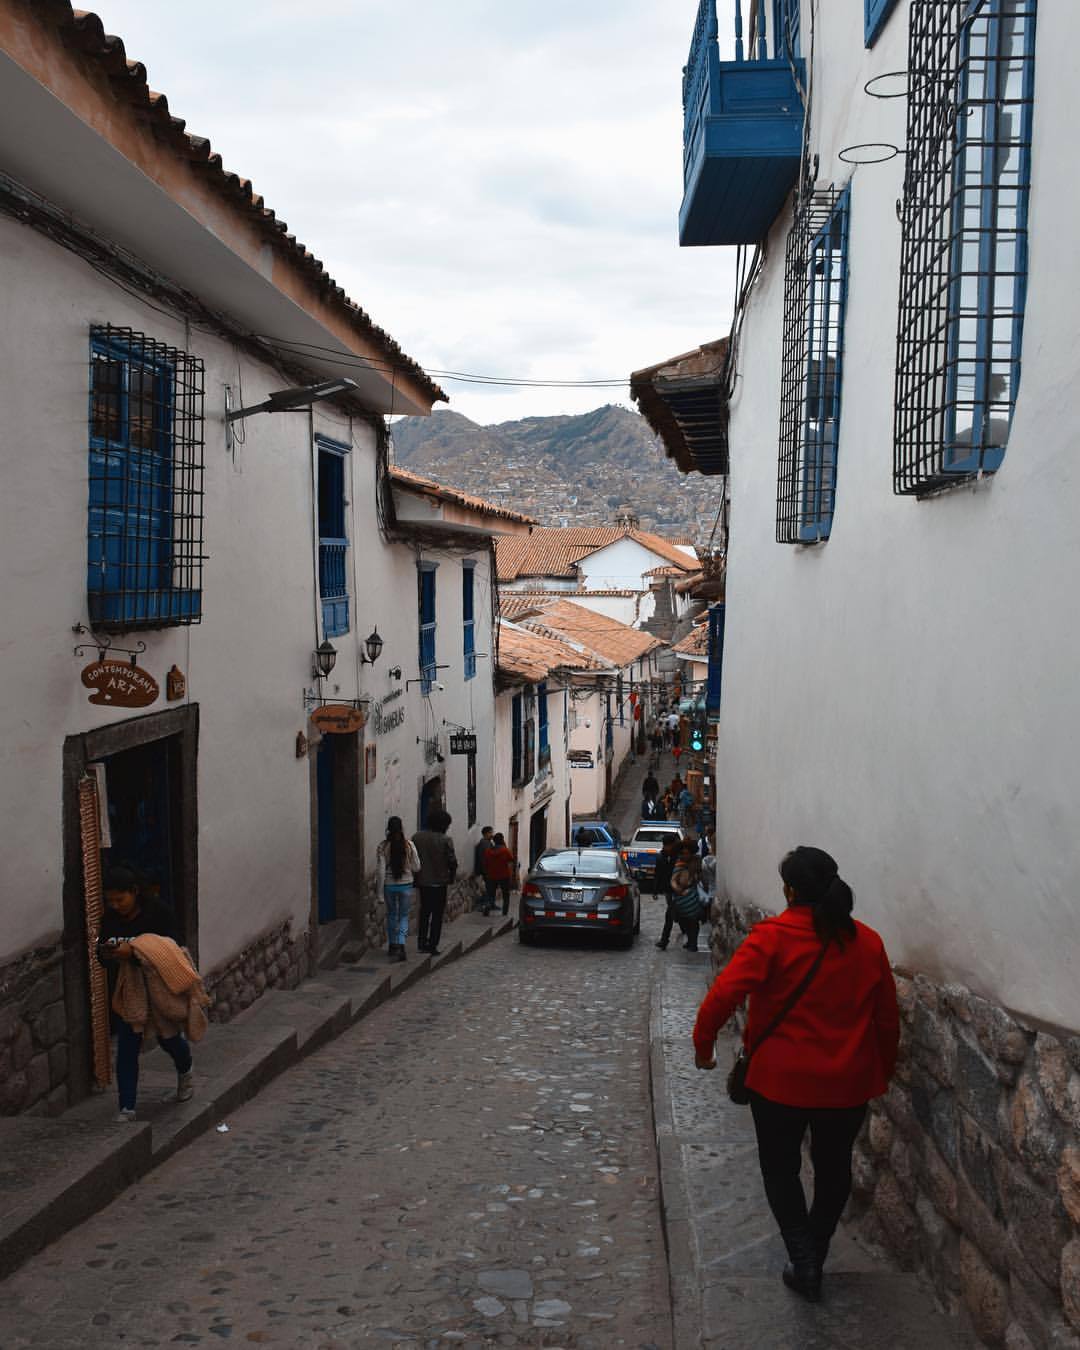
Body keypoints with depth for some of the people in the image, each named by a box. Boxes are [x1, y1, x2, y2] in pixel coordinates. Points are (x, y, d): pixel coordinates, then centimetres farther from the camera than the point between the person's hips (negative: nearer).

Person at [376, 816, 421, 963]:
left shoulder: (383, 847, -9)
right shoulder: (409, 845, -8)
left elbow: (380, 870, -9)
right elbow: (416, 867, -4)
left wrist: (380, 889, -1)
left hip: (389, 885, 0)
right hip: (406, 885, 0)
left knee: (391, 915, 18)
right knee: (403, 916, 9)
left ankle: (392, 946, 27)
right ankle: (401, 945, -11)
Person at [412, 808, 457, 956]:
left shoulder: (417, 837, -2)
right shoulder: (446, 840, -14)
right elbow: (452, 861, -14)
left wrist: (416, 875, 8)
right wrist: (451, 877, 3)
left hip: (422, 881, 4)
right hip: (439, 882, -4)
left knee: (424, 911, 21)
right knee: (437, 915, 5)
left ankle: (422, 942, 20)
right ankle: (432, 946, 4)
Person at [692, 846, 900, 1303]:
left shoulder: (773, 937, -16)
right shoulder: (868, 942, -1)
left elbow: (724, 993, -22)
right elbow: (887, 1017, 7)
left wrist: (703, 1043, -7)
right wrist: (882, 1073, 19)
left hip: (782, 1080, -4)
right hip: (849, 1084, 4)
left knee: (780, 1166, 16)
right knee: (833, 1169, 21)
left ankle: (803, 1258, 6)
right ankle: (815, 1257, 31)